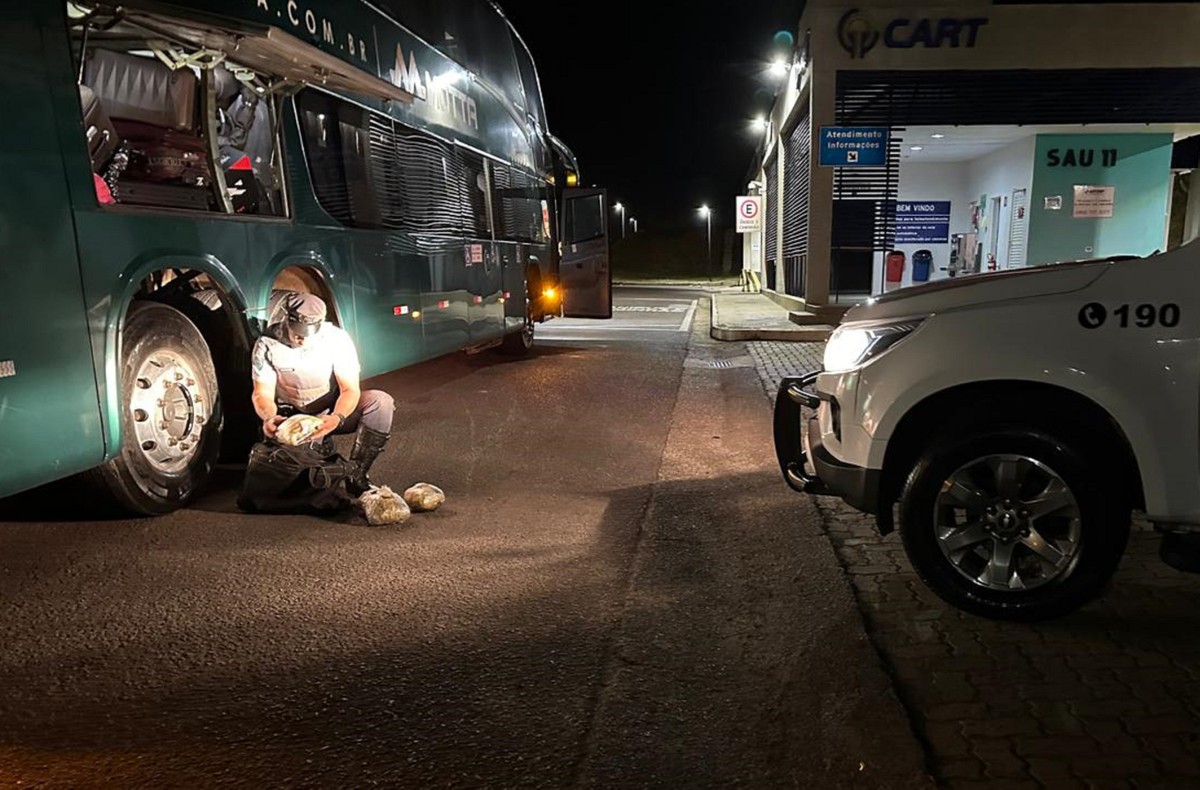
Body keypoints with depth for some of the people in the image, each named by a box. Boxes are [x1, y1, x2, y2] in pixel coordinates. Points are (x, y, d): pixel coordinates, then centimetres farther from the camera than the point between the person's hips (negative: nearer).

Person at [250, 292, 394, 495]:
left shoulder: (337, 338, -17)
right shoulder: (267, 345, -14)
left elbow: (350, 389, -18)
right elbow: (262, 393, -11)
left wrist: (337, 417, -40)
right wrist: (269, 418, -35)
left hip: (334, 412, 0)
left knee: (380, 402, -29)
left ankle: (356, 474, -23)